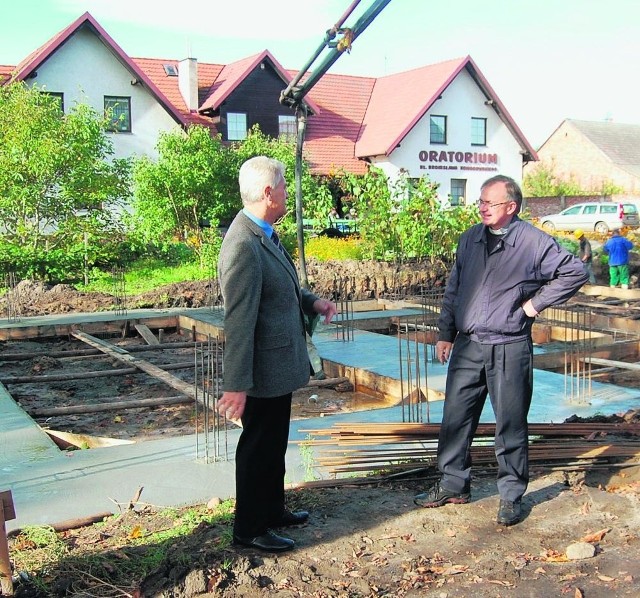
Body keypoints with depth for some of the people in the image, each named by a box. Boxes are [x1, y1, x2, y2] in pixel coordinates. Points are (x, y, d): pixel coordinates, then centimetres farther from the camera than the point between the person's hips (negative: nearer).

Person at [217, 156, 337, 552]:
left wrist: (313, 302, 3)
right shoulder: (244, 245, -25)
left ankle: (272, 509, 40)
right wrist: (236, 385, -25)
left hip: (279, 364, 10)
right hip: (263, 370, -10)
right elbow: (238, 322, -27)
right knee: (258, 448, 6)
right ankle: (250, 529, 23)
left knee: (274, 443, 22)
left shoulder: (265, 234, 7)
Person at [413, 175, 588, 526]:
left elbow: (575, 272, -3)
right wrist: (446, 333, 11)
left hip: (509, 349, -5)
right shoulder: (470, 239, 8)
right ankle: (453, 484, 25)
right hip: (467, 346, 5)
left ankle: (511, 496, 19)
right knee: (455, 417, 9)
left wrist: (537, 302, -6)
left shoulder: (534, 242, -7)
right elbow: (453, 289, 14)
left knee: (510, 424, 4)